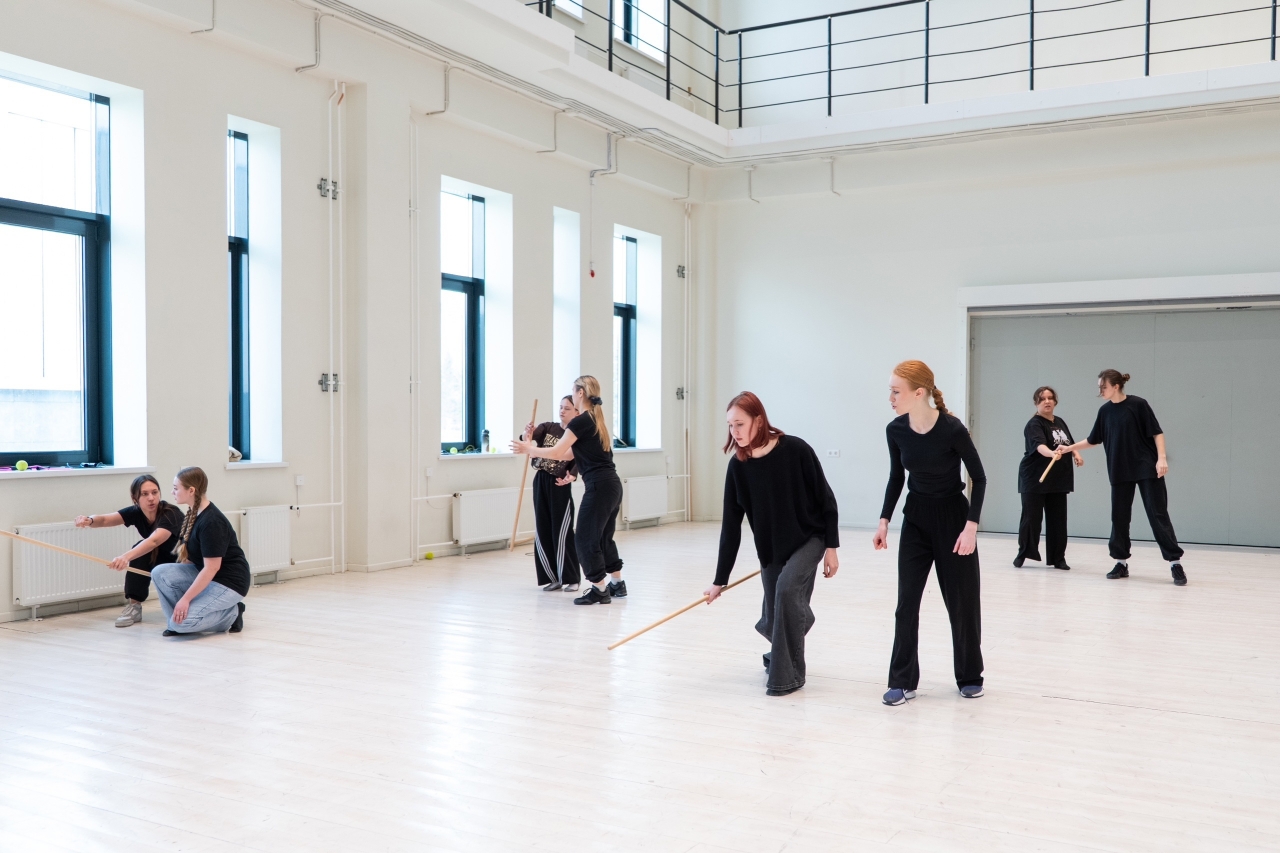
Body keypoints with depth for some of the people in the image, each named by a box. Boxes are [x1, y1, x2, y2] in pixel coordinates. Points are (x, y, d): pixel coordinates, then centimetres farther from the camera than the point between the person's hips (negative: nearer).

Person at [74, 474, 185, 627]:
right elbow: (105, 520, -26)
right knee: (141, 552, -23)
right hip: (163, 561, 5)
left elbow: (154, 541, -48)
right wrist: (90, 520, -50)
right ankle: (134, 606, -13)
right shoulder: (136, 512, -12)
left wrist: (126, 556, -63)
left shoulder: (171, 514, -30)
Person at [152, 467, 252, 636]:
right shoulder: (192, 514, 5)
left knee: (182, 622, -20)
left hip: (229, 582, -9)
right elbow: (189, 554, 15)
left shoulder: (211, 522, -23)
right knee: (160, 573, -10)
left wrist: (185, 599, -20)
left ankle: (231, 613, 1)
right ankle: (180, 619, 3)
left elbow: (212, 568, -23)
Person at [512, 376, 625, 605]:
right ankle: (617, 584, 27)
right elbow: (568, 455, 20)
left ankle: (600, 589, 4)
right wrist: (535, 451, 24)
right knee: (603, 537, 20)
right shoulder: (595, 420, 18)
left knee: (585, 538, 0)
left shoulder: (581, 421, -11)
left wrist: (529, 449, 4)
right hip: (612, 485, 9)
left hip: (599, 486, -9)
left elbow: (556, 452, -10)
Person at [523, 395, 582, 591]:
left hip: (560, 487, -5)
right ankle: (553, 577, 17)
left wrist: (571, 476, -33)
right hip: (540, 483, 5)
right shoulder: (548, 427, 6)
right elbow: (532, 435, -12)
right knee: (542, 533, 7)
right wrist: (528, 435, -35)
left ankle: (570, 578, 10)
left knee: (562, 533, -2)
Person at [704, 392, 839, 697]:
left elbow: (825, 500, -12)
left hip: (810, 537, -4)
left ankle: (788, 675, -10)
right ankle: (782, 654, 42)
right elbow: (731, 525, -8)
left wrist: (831, 547, -11)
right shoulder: (738, 466, -12)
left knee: (787, 588, -26)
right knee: (771, 622, 4)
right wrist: (720, 580, -7)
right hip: (770, 547, 4)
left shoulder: (795, 450, -23)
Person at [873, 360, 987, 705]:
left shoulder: (952, 429, -22)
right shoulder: (895, 430, -9)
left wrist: (971, 525, -18)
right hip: (915, 518, 4)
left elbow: (979, 478, -12)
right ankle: (903, 681, 7)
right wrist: (884, 520, 1)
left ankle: (970, 677, 24)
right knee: (906, 601, -1)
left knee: (961, 601, 6)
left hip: (952, 516, -4)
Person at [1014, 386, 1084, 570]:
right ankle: (1023, 553, 12)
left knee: (1058, 518, 7)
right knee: (1031, 517, -3)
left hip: (1058, 479, 6)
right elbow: (1039, 445, -31)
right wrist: (1052, 453, -51)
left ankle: (1058, 558, 14)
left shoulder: (1060, 422, 12)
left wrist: (1077, 455, 4)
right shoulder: (1034, 425, -12)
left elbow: (1070, 443, 25)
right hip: (1035, 478, -6)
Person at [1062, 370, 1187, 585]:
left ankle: (1175, 563, 2)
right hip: (1120, 472, 5)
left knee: (1158, 515, -4)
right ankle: (1121, 562, 16)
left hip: (1147, 469, -5)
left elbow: (1156, 432, -8)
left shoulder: (1138, 404, -9)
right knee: (1119, 517, 6)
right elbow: (1094, 440, 17)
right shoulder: (1105, 411, 6)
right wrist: (1069, 448, 14)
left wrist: (1161, 458, -16)